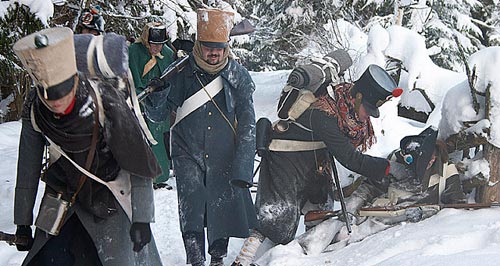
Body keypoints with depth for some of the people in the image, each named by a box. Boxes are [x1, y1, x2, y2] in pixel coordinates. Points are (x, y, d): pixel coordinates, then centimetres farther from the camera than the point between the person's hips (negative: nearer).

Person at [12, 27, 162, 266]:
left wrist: (142, 219, -16)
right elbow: (27, 168, -1)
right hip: (64, 196, 3)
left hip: (110, 198, -3)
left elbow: (140, 165, -18)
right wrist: (23, 222, 5)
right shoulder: (35, 110, -16)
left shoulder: (106, 102, -27)